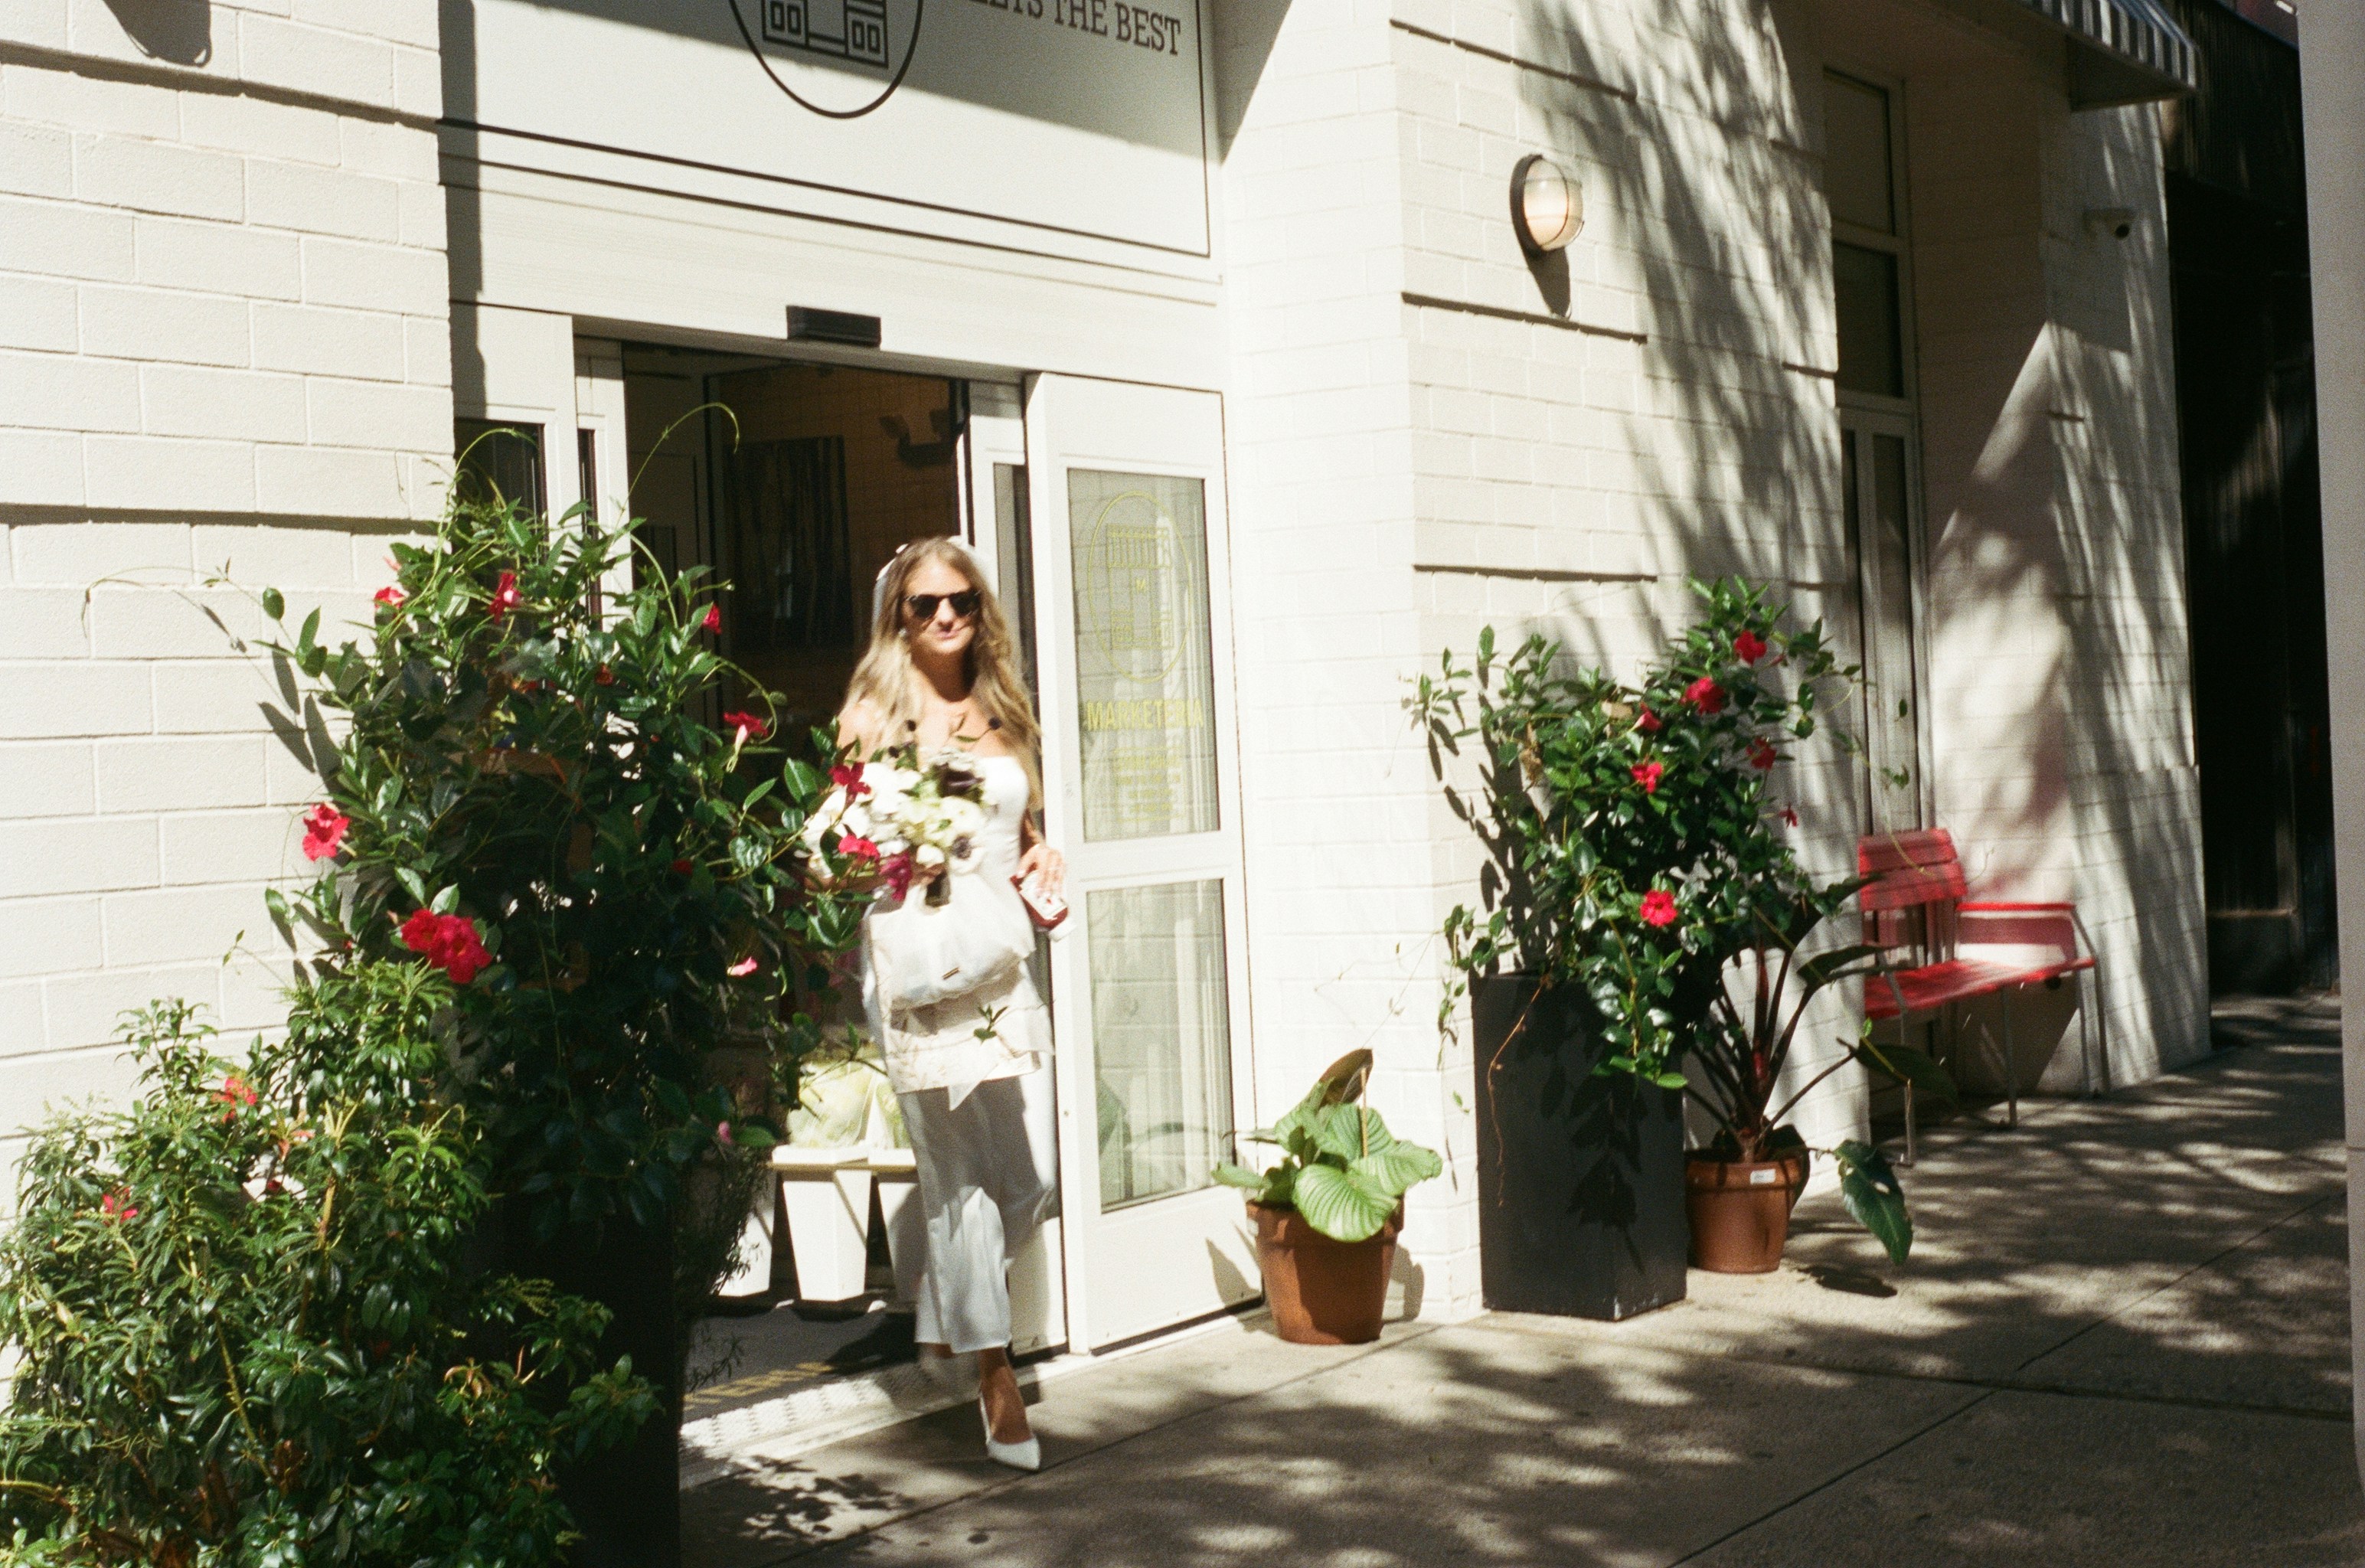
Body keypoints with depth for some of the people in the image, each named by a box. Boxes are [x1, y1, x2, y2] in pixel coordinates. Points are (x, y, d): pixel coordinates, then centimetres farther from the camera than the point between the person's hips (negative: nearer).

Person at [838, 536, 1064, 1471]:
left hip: (1002, 957, 6)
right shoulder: (877, 713, 1)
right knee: (957, 1168, -5)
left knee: (1033, 1177, 3)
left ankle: (940, 1315, 28)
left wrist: (1042, 860, 7)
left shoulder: (1001, 714, 16)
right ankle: (994, 1369, 6)